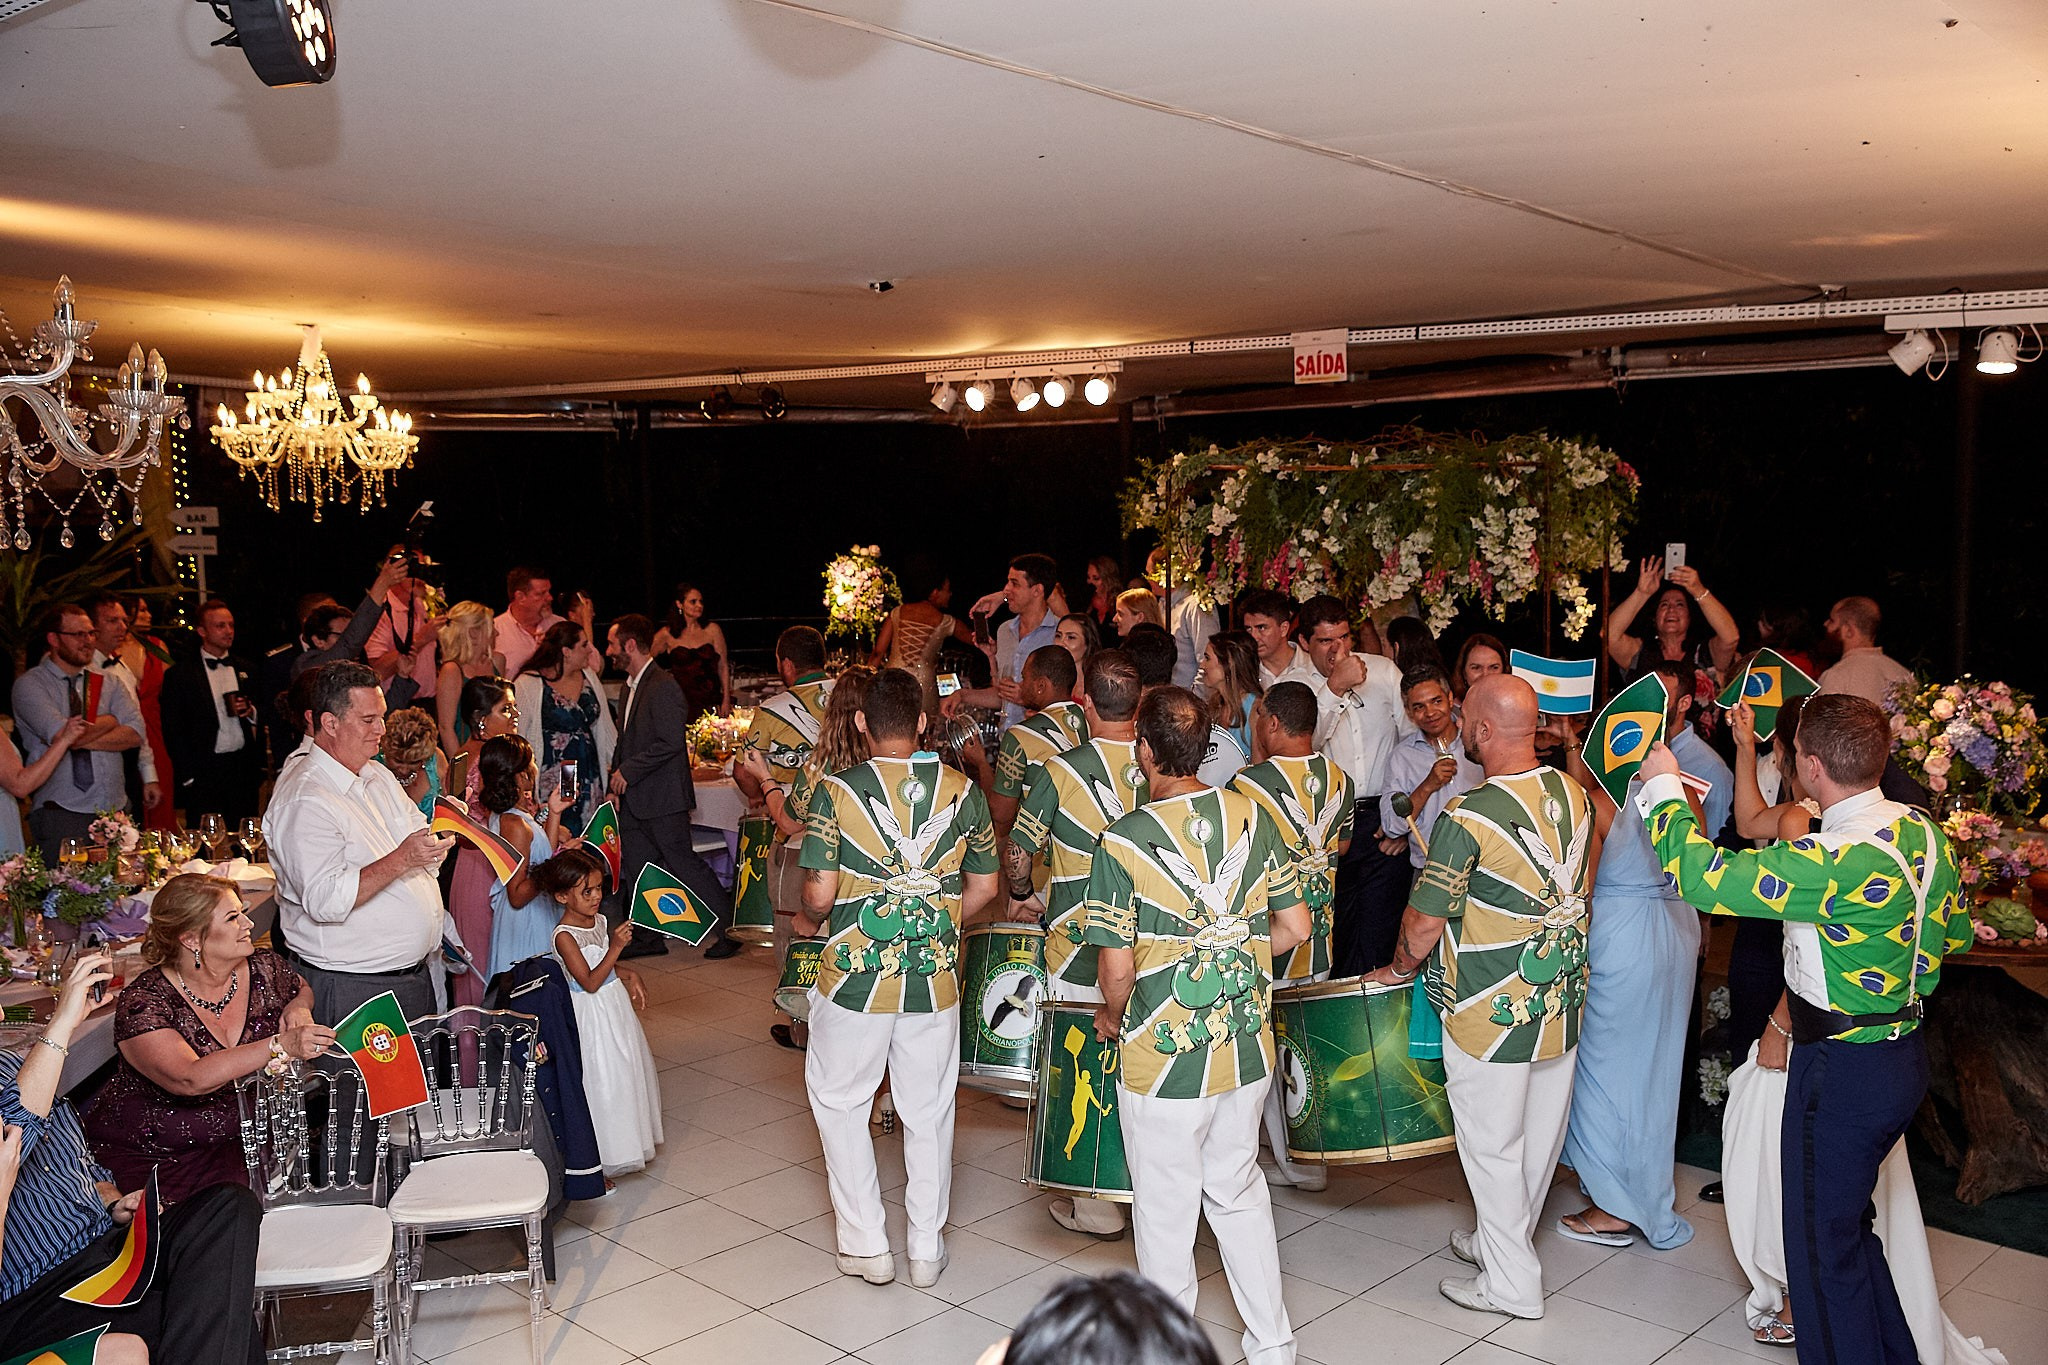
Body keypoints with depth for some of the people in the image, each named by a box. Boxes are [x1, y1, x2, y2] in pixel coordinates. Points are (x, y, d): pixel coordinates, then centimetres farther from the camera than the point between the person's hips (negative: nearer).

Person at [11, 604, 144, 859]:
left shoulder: (107, 682, 11)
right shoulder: (29, 684, -1)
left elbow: (136, 733, -3)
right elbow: (61, 735, -17)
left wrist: (83, 739, -13)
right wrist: (110, 720, -3)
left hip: (115, 809, 4)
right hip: (60, 815, -4)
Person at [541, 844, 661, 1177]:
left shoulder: (598, 920, 2)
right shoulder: (564, 936, -22)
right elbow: (590, 982, -25)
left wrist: (628, 974, 1)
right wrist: (616, 946, -30)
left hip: (615, 1005, 8)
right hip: (592, 1013, -8)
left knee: (626, 1072, 17)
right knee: (600, 1081, -2)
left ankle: (627, 1144, 33)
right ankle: (598, 1160, 11)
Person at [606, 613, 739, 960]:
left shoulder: (662, 687, -16)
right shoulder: (631, 686, 15)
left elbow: (670, 743, -23)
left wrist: (626, 771, -17)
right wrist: (615, 786, 9)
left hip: (662, 798, -9)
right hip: (633, 800, 9)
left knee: (683, 862, -5)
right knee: (637, 869, 12)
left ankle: (730, 929, 5)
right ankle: (649, 937, 23)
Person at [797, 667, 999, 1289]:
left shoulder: (836, 792, -11)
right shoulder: (962, 790, -3)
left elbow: (820, 894, -13)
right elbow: (983, 887, 3)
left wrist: (809, 921, 9)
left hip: (854, 975, -2)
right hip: (935, 978, 2)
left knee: (838, 1103, 17)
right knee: (929, 1112, 16)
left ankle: (866, 1244, 21)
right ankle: (927, 1249, 27)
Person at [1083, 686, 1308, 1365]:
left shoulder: (1123, 841, -18)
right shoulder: (1252, 815, -5)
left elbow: (1118, 968, -16)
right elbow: (1294, 926, 2)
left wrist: (1111, 1015, 5)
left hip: (1164, 1062, -5)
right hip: (1248, 1051, 5)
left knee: (1165, 1214, 13)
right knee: (1240, 1195, 23)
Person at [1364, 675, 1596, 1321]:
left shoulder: (1467, 818, -24)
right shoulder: (1574, 794, -3)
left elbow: (1425, 921, -17)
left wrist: (1398, 969, 2)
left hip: (1493, 1014, -7)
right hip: (1563, 1001, 7)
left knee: (1492, 1146, 9)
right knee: (1540, 1136, 21)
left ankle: (1511, 1284, 20)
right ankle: (1506, 1240, 41)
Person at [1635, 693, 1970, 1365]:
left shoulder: (1837, 862, -30)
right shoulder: (1923, 830, -2)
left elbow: (1698, 873, -28)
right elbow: (1956, 933, 13)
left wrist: (1664, 785, -13)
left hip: (1843, 1071, -9)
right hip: (1905, 1052, 9)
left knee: (1823, 1243, 8)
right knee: (1847, 1220, 26)